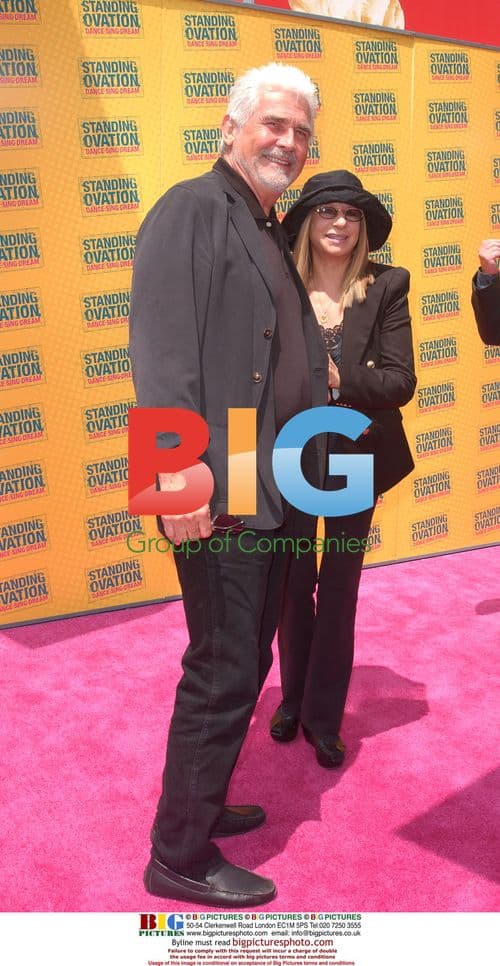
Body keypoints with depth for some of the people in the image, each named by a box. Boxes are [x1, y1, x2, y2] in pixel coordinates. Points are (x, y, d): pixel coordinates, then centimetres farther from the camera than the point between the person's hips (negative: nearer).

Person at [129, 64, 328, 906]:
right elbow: (162, 347, -21)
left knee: (244, 668, 19)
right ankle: (179, 858, 16)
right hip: (221, 497, -10)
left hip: (275, 498, 10)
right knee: (223, 678, -2)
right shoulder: (192, 209, -8)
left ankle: (201, 805, 38)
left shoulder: (272, 235, 20)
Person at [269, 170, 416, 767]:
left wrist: (334, 379, -26)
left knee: (339, 588, 11)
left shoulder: (386, 288, -5)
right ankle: (294, 699, 36)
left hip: (355, 461, 0)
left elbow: (400, 380, -13)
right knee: (293, 586, 13)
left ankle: (323, 717, 27)